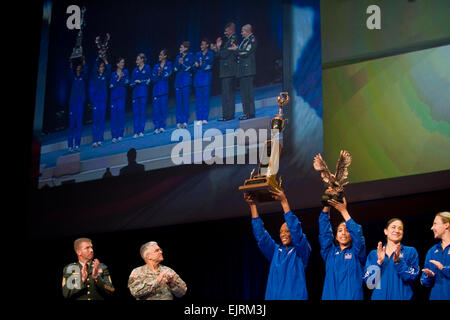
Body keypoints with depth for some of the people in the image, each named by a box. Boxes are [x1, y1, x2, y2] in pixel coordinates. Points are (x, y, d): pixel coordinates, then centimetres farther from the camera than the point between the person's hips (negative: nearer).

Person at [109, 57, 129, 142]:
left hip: (121, 96, -1)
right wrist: (118, 79, -11)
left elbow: (127, 82, -1)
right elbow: (111, 85, 0)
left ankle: (120, 135, -5)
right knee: (113, 115, -3)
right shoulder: (113, 74, 11)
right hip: (114, 96, 1)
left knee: (121, 114, -7)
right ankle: (114, 136, -2)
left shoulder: (125, 72, 11)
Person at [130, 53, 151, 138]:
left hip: (143, 92, -4)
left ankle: (141, 131, -8)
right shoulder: (135, 70, 18)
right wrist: (134, 82, -6)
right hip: (135, 92, 4)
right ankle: (136, 132, -5)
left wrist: (140, 81, -1)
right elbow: (131, 82, 14)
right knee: (135, 112, -3)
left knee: (142, 111, -8)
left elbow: (148, 80, 0)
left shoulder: (147, 68, 6)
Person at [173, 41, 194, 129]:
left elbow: (189, 67, -5)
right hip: (178, 81, 4)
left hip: (186, 81, -4)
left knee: (185, 101, -8)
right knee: (178, 102, -1)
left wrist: (182, 63, -10)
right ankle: (179, 122, -1)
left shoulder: (190, 56, 3)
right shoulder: (178, 57, 17)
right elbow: (175, 69, 9)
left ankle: (185, 121, -7)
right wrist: (178, 63, -8)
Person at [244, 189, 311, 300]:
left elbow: (296, 230, -9)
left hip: (294, 296, -4)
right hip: (273, 296, 4)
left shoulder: (301, 251, 5)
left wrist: (284, 202, -14)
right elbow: (260, 235, 11)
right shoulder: (275, 251, 18)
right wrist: (252, 205, 4)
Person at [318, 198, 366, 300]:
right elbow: (324, 231, 4)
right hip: (329, 296, 2)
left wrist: (343, 211, -14)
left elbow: (357, 233, -9)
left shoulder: (356, 253, 7)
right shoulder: (330, 252, 13)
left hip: (352, 296, -2)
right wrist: (326, 206, -7)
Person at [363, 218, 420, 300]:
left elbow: (412, 277, -11)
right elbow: (369, 282, -4)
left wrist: (398, 261, -22)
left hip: (402, 297, -1)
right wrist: (379, 262, -15)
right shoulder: (373, 254, 6)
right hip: (379, 297, 1)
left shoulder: (411, 251, 2)